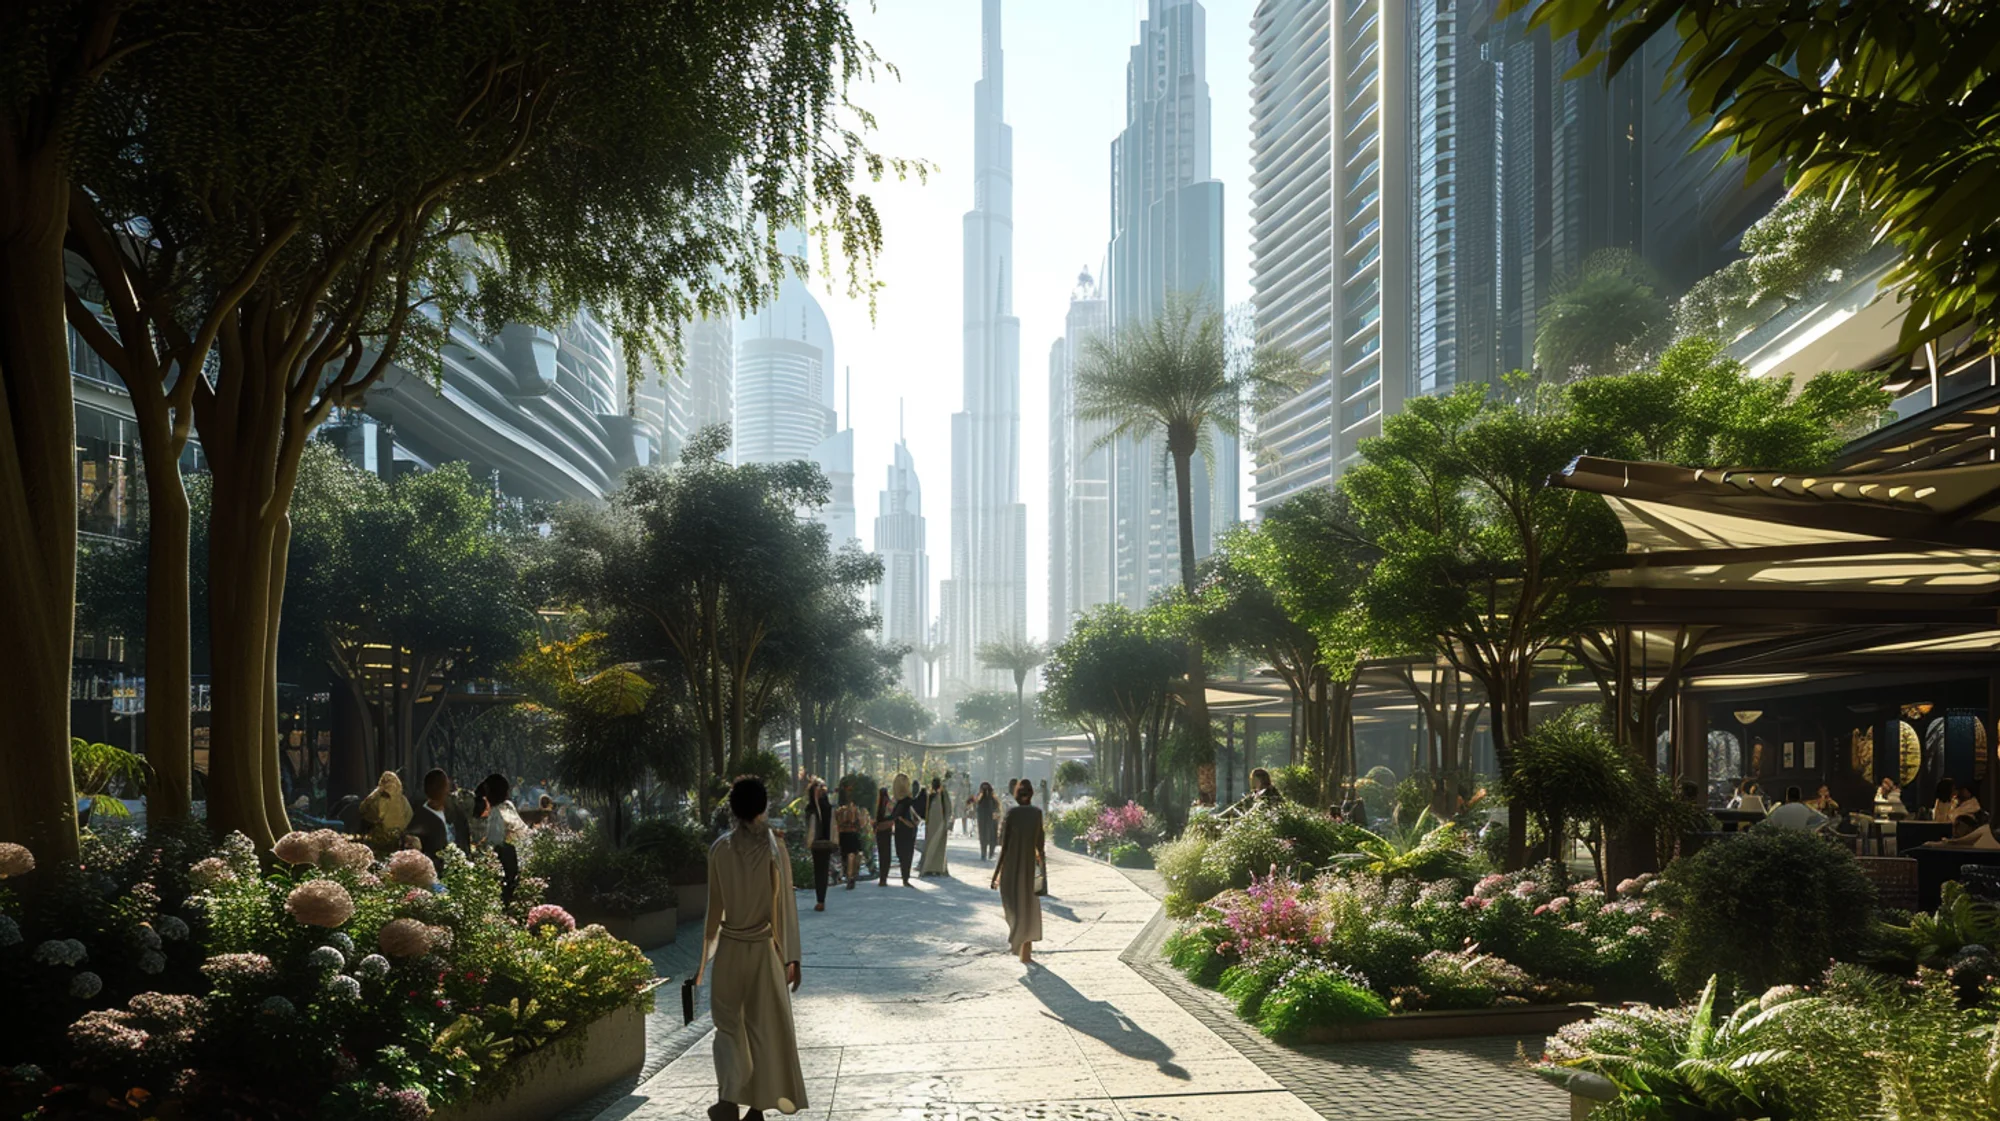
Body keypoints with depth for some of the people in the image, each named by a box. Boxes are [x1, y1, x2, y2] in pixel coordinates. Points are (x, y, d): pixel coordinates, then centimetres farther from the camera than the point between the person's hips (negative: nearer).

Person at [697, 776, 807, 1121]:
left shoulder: (720, 849, -7)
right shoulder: (775, 846, -9)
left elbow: (715, 907, -1)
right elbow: (786, 904, -8)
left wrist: (706, 953, 11)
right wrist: (792, 956, -3)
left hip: (731, 948, 0)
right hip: (766, 948, 0)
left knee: (729, 1023, 11)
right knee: (764, 1025, 11)